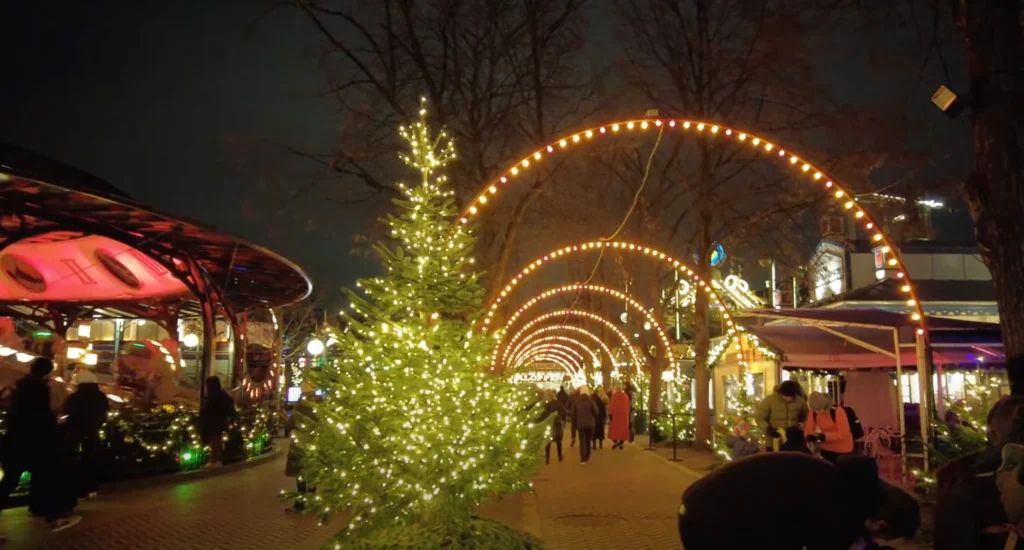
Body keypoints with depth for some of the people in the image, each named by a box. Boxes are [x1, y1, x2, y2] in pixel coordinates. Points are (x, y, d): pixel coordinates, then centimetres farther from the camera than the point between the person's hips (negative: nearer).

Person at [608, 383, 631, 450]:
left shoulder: (615, 396, -9)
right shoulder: (626, 396, 8)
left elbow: (612, 405, -13)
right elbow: (628, 406, 12)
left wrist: (610, 414, -12)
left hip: (616, 415, -4)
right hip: (624, 415, 4)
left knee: (614, 429, 3)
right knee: (623, 429, 7)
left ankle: (615, 441, -11)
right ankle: (621, 444, 2)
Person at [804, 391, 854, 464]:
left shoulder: (838, 411, -25)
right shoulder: (813, 412, -10)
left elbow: (843, 433, -27)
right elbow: (808, 430, -7)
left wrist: (825, 436, -36)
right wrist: (810, 436, -30)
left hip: (843, 449, -5)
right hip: (826, 449, 5)